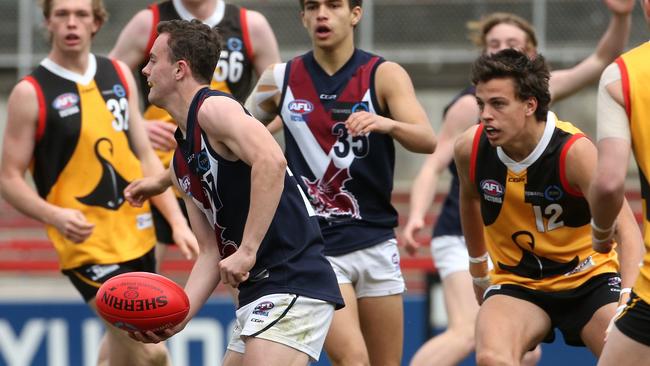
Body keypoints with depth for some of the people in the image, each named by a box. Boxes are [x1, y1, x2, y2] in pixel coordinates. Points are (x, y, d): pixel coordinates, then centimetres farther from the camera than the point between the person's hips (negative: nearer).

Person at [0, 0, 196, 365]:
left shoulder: (119, 75, 8)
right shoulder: (31, 93, -8)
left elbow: (146, 157, 14)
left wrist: (178, 221, 5)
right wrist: (54, 215, -24)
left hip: (137, 237, 6)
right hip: (88, 246, -6)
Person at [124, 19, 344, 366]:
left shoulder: (213, 109, -9)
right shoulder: (182, 161, 20)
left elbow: (271, 162, -28)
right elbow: (212, 252, 18)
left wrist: (247, 251, -27)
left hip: (294, 283, -11)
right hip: (258, 292, 11)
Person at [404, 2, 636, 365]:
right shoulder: (472, 104, -10)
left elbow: (602, 61, 10)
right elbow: (433, 166, -14)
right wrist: (417, 216, -31)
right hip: (466, 240, -8)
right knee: (466, 334, -28)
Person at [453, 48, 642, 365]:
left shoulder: (575, 151, -24)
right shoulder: (470, 149, -12)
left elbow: (626, 230, -29)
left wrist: (629, 300, -45)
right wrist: (478, 270, 26)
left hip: (590, 279, -2)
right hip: (517, 282, 2)